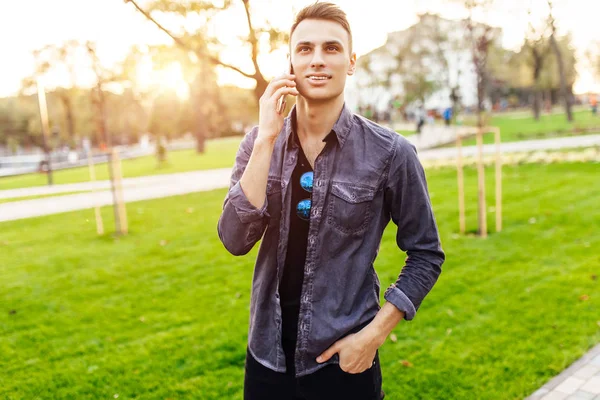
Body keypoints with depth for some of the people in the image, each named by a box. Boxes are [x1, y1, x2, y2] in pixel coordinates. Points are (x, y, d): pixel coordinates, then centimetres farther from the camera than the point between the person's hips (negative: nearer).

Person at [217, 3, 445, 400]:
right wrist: (267, 138, -20)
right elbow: (235, 241, -14)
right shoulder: (259, 142, -4)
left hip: (344, 358, -2)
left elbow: (426, 254, -4)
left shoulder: (389, 152, -13)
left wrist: (374, 334, -11)